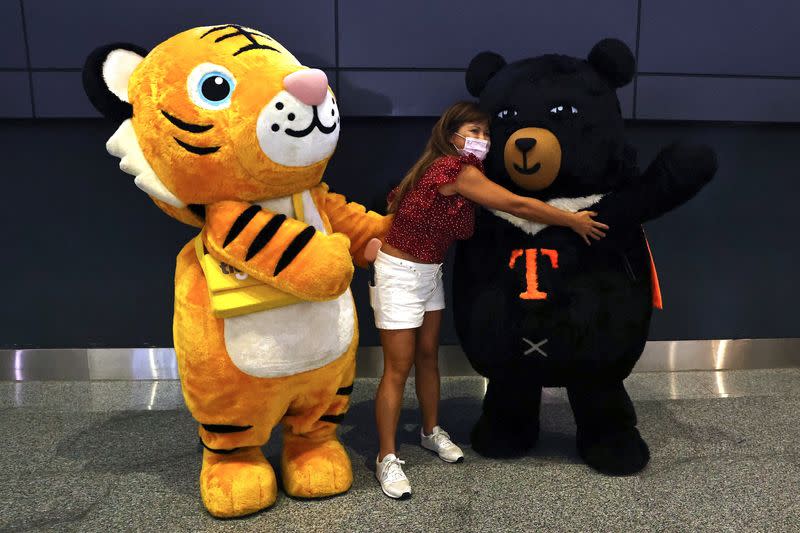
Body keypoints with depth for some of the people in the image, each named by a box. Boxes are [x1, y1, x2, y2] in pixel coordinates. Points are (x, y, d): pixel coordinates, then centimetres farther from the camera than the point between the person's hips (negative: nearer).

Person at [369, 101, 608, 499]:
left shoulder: (456, 170, 7)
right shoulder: (457, 169, -22)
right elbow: (517, 205, -23)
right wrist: (574, 221, -14)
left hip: (429, 273, 9)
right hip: (400, 273, -9)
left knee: (428, 355, 17)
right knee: (399, 367, -3)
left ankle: (431, 432, 34)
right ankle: (387, 459, 9)